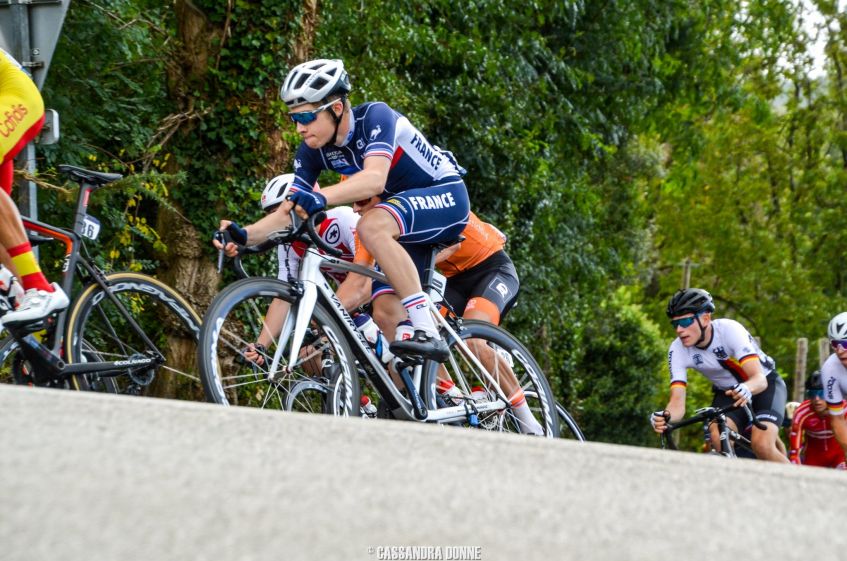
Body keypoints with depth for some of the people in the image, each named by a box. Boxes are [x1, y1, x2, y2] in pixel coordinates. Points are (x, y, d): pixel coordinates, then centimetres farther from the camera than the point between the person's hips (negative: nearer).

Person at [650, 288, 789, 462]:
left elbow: (759, 378, -38)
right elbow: (677, 402, -26)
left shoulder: (729, 329, -30)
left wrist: (746, 389, -62)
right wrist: (665, 416, -50)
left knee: (762, 446, -26)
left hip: (765, 385, -3)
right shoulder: (677, 350, -20)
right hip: (726, 391, 3)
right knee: (718, 438, -27)